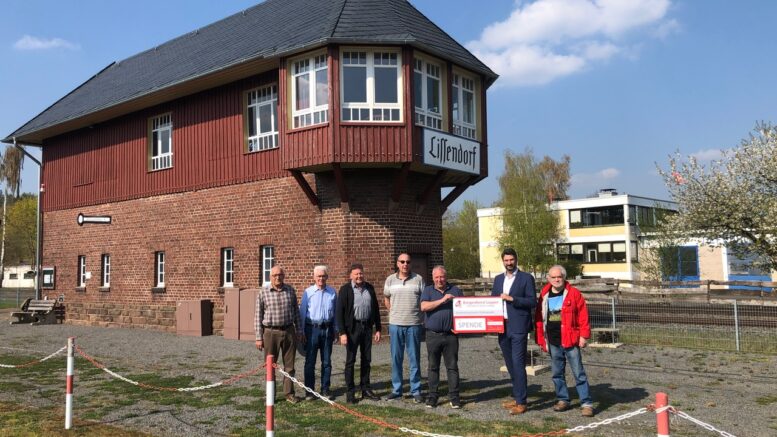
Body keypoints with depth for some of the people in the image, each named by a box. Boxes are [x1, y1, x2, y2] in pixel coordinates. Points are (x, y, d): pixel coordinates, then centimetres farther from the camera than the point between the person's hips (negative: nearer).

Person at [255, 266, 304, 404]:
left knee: (289, 365, 8)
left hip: (289, 331, 2)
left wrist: (299, 331, 11)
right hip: (271, 333, -2)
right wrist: (259, 337, -3)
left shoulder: (290, 291, 6)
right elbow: (258, 316, 0)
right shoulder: (263, 293, -1)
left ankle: (289, 393, 19)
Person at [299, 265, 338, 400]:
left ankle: (325, 389, 19)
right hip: (312, 328, -2)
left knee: (326, 361, 9)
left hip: (327, 329, 2)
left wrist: (335, 330, 11)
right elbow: (302, 312, 0)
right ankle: (309, 390, 12)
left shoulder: (332, 292, 4)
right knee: (310, 361, 3)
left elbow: (335, 312, 11)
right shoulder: (308, 292, -3)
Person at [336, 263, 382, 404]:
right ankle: (350, 392, 9)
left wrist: (378, 329, 7)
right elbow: (340, 312, -9)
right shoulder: (345, 289, -6)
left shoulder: (369, 288, 7)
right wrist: (342, 333, -15)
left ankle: (365, 389, 21)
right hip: (352, 328, -4)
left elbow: (376, 309, 11)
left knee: (366, 360, 11)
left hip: (367, 326, 4)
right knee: (350, 360, 2)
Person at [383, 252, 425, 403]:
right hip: (395, 324, 2)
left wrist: (418, 314, 1)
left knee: (414, 359, 4)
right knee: (396, 359, 8)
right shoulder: (390, 280, 5)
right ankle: (396, 389, 18)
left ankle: (416, 391, 13)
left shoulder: (418, 279, 0)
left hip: (414, 324, -2)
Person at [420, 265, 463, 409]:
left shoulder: (455, 290, 11)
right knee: (433, 367, 7)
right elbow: (424, 307, -9)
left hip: (451, 334, 0)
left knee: (452, 366, 2)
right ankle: (432, 396, 15)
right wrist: (442, 300, -16)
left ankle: (454, 397, 8)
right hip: (433, 335, 0)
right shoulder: (428, 291, 8)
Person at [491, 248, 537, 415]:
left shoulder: (526, 278, -2)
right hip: (502, 327, 6)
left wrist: (512, 299, -17)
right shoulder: (498, 279, 15)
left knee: (518, 364, -8)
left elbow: (532, 301, -8)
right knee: (510, 365, 13)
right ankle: (517, 397, 24)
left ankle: (521, 402, -3)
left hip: (518, 327, -6)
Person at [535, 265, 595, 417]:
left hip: (570, 340, -4)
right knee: (557, 373, 12)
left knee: (579, 373, -2)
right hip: (553, 342, 4)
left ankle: (586, 403, 3)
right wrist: (541, 340, 6)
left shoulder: (574, 294, -4)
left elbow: (583, 316, -6)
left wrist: (583, 335, -10)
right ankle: (562, 400, 25)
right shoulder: (544, 296, 7)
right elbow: (539, 319, 9)